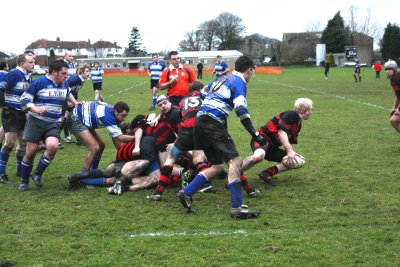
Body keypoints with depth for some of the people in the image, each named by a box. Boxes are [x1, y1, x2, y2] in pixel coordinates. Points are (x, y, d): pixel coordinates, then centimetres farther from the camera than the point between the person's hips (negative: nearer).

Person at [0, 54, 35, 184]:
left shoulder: (29, 77, 10)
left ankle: (20, 170, 24)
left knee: (24, 142, 10)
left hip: (23, 113, 8)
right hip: (11, 113, -8)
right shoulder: (14, 74, -16)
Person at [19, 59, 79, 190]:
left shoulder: (63, 85, 8)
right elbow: (24, 99, -12)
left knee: (52, 146, -23)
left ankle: (37, 174, -3)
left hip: (54, 124, 4)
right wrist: (36, 109, -27)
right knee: (31, 151, -3)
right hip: (36, 122, -3)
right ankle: (24, 181, 18)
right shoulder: (39, 82, -11)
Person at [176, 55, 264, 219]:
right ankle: (236, 208, -19)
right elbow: (241, 110, -16)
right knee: (235, 161, -13)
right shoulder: (239, 82, -3)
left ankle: (186, 193, 11)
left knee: (217, 165, 15)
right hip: (213, 124, -9)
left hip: (201, 121, 9)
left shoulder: (223, 79, 23)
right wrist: (255, 134, -17)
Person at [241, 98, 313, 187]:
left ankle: (267, 173, -9)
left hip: (273, 147, 10)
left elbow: (289, 142, 19)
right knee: (258, 156, -41)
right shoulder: (291, 115, -10)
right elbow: (281, 132, -21)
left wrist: (292, 153, 0)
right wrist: (289, 151, -26)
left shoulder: (298, 124, 18)